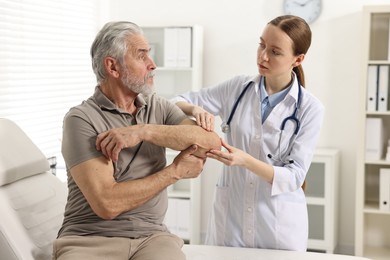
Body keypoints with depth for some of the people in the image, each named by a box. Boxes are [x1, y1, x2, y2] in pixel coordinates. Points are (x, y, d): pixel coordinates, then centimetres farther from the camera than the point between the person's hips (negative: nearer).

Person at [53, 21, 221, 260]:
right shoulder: (81, 119, -7)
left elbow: (212, 142, -8)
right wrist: (176, 171, -7)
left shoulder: (159, 108, 8)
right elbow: (107, 204, -16)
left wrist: (143, 131, -17)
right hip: (90, 238, -2)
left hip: (151, 236, 3)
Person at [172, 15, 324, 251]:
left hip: (280, 224, -2)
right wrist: (196, 110, -20)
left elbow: (294, 177, -13)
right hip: (230, 216, 2)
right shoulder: (237, 88, -2)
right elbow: (178, 103, 2)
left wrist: (245, 161, -28)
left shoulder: (310, 108, -9)